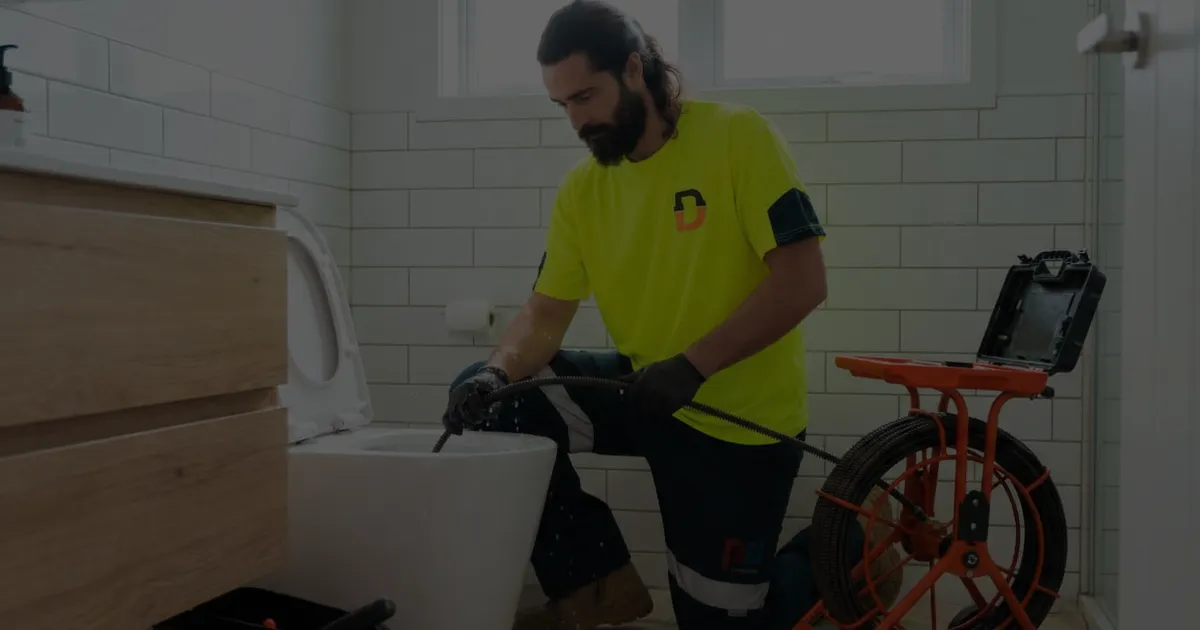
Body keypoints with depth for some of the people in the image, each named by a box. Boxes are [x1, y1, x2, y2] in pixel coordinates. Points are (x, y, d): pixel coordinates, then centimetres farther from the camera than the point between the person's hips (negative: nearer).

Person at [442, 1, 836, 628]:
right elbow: (545, 313, 0)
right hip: (641, 389, 5)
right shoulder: (581, 188, 2)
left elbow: (802, 281, -20)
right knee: (488, 402, -9)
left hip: (738, 418, -5)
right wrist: (494, 374, -21)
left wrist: (691, 366, -27)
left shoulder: (739, 136, -14)